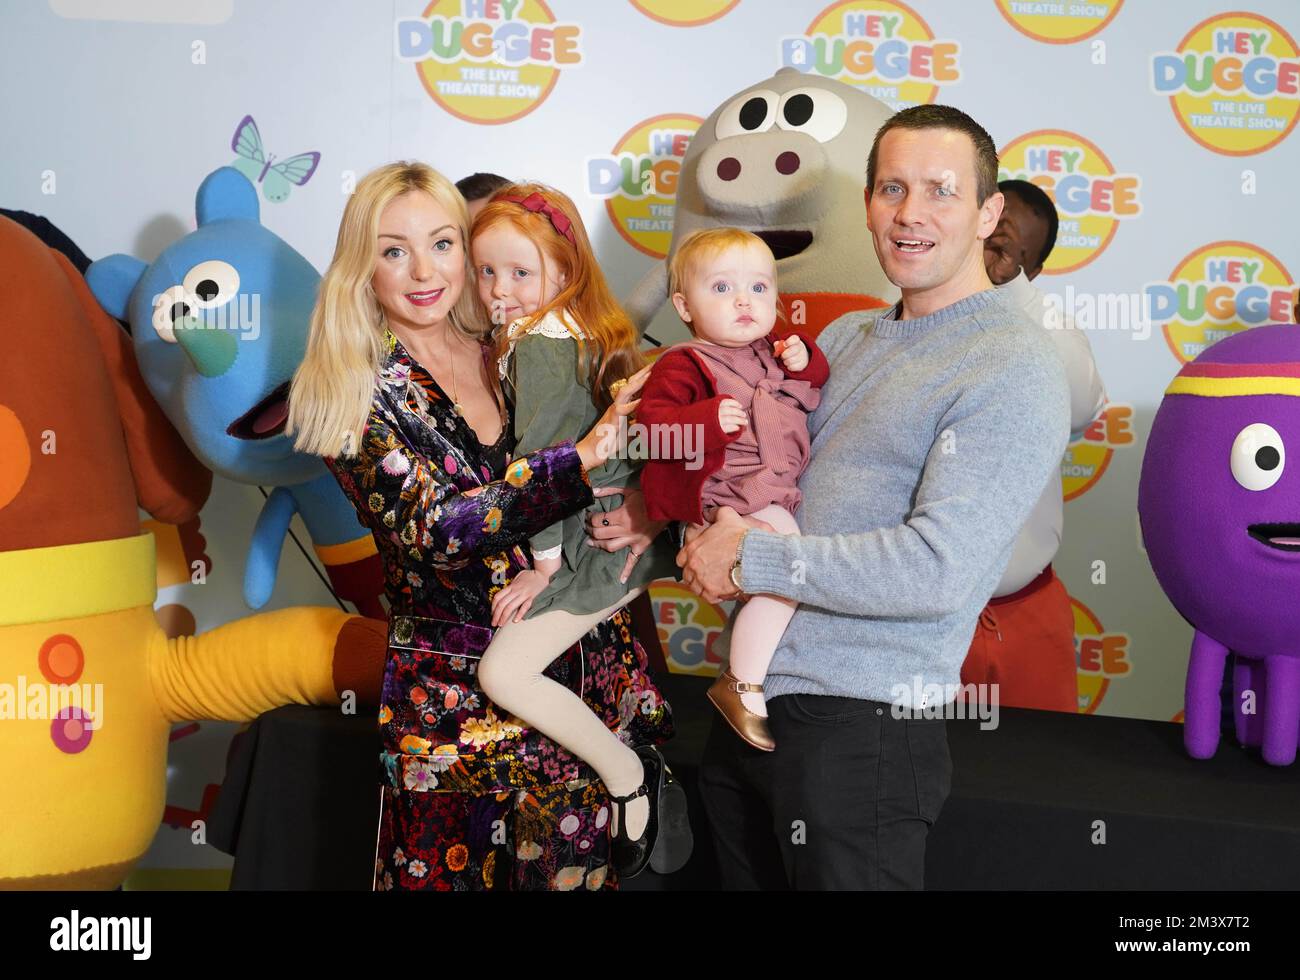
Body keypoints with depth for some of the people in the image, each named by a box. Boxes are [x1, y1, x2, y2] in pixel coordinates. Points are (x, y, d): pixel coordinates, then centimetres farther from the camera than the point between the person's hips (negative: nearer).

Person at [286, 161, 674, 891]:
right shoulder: (355, 395, -5)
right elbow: (435, 528, -19)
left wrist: (637, 516, -5)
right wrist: (584, 457, -25)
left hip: (587, 681, 4)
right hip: (459, 712, -3)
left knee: (581, 869, 9)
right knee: (452, 871, 4)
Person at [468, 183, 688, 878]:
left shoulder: (538, 345, -15)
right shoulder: (599, 331, 12)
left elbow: (542, 462, -17)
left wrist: (546, 561, -11)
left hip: (601, 544, -10)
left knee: (502, 672, -9)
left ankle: (630, 776, 2)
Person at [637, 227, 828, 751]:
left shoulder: (772, 352, 16)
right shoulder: (685, 364, -8)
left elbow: (819, 387, 28)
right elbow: (651, 422, -17)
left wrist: (805, 361, 6)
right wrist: (709, 421, -32)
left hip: (778, 495, 9)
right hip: (724, 499, -9)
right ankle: (744, 688, -10)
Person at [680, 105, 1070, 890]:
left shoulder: (1013, 367, -12)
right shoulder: (846, 338, 12)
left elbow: (939, 570, -22)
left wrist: (751, 560, -15)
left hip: (863, 728, -7)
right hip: (749, 707, 7)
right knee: (747, 878, 19)